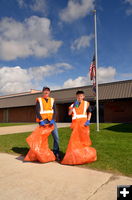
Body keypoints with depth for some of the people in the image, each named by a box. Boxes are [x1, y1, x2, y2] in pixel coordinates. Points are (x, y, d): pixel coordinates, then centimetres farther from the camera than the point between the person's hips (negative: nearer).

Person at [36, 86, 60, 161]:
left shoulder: (52, 100, 11)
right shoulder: (39, 100, 4)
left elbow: (55, 111, 3)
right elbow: (37, 111, -5)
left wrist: (53, 120, -11)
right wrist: (41, 120, -16)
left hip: (51, 120, 2)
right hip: (43, 121, -2)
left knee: (56, 137, -3)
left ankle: (56, 153, 11)